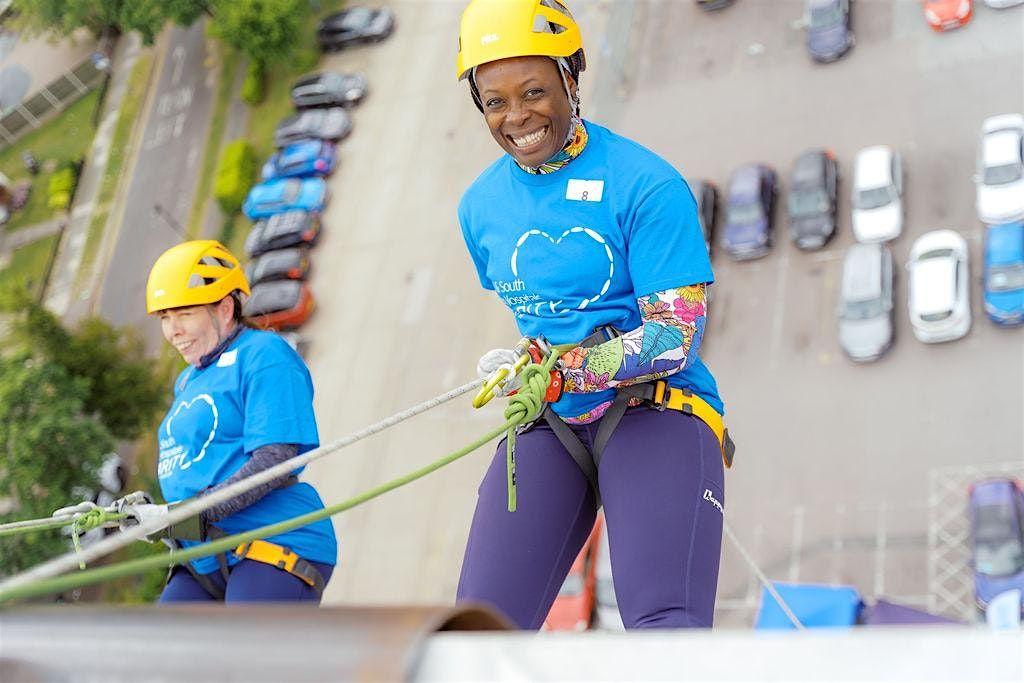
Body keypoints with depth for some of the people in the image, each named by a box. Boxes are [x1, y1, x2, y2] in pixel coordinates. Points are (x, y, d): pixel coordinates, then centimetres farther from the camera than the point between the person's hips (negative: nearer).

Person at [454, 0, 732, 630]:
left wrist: (560, 370, -24)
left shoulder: (648, 185, -9)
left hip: (655, 415, -5)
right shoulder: (481, 206, 9)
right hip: (548, 427, 5)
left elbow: (674, 339, -14)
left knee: (665, 621, -24)